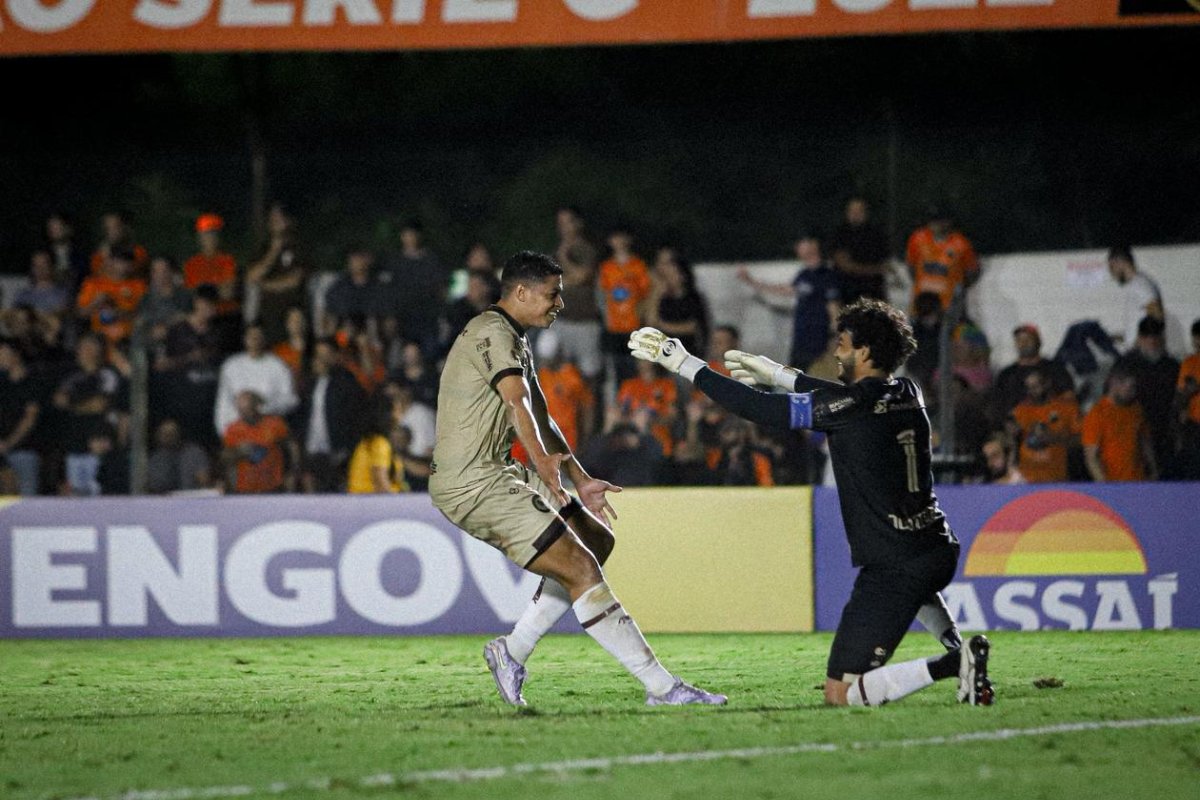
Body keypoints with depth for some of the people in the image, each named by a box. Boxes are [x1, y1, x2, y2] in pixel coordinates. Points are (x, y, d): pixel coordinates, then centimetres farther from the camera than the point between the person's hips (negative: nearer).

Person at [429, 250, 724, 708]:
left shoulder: (513, 341, 21)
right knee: (581, 569, -15)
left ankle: (513, 651, 14)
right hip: (473, 482, -11)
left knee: (597, 541, 15)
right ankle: (662, 687, -16)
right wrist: (543, 463, -44)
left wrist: (580, 480, 21)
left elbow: (538, 416, 27)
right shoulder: (493, 334, -14)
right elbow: (517, 402, -30)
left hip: (493, 474, 11)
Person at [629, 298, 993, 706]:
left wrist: (684, 363, 0)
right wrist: (777, 373, 33)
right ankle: (958, 647, 20)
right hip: (939, 550, 8)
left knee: (840, 693, -3)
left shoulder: (849, 405, -14)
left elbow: (759, 408, -9)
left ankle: (950, 665, -18)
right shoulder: (907, 395, 7)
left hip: (893, 564, -8)